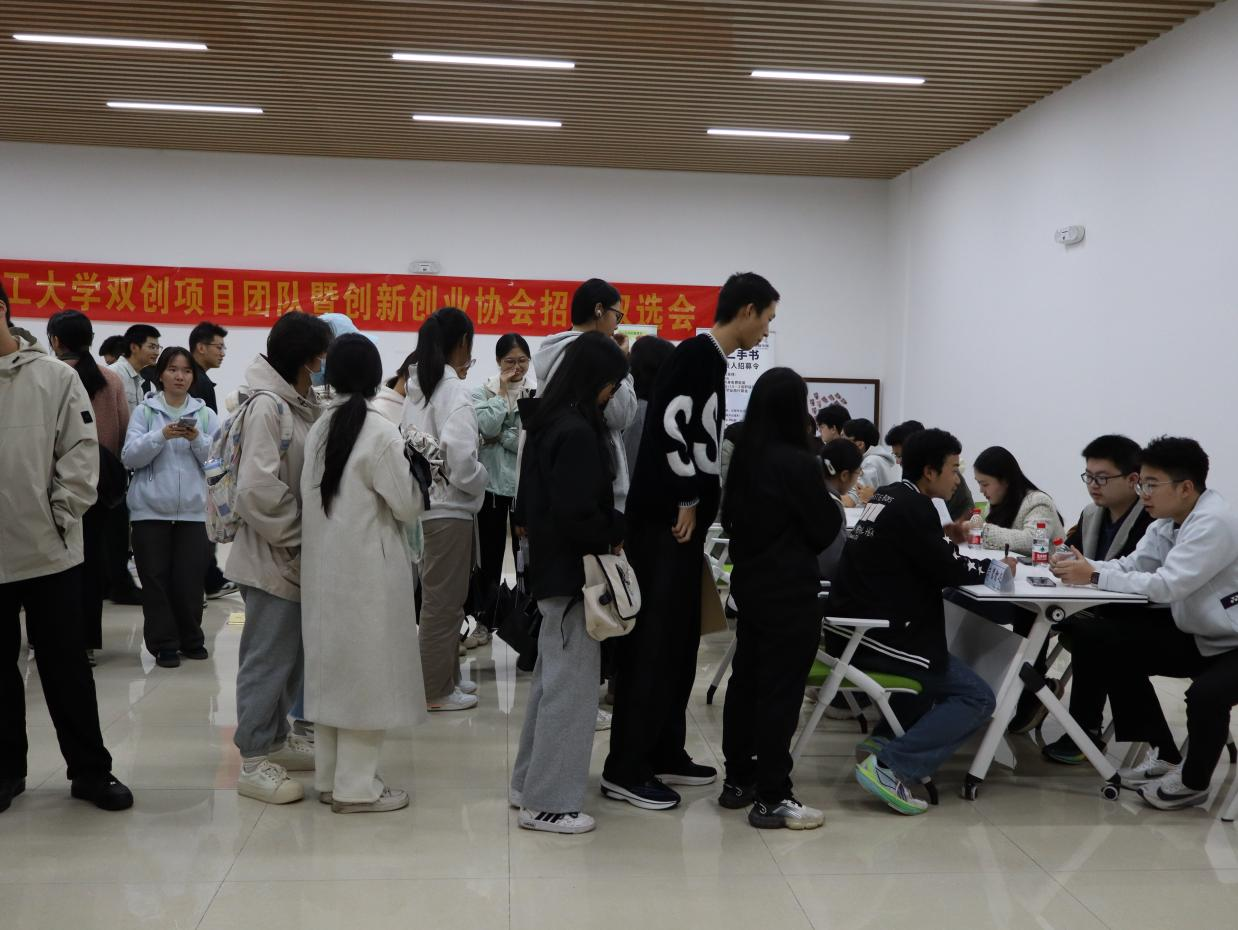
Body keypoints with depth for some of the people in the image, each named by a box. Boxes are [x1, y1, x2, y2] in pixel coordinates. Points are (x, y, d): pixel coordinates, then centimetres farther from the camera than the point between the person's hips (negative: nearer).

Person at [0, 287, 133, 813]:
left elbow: (81, 451, -3)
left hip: (48, 550, -2)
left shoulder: (55, 377, -2)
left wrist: (60, 515, -9)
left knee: (66, 665, 7)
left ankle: (90, 769, 17)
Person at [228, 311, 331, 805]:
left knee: (289, 654, 18)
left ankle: (275, 739, 32)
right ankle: (254, 761, 8)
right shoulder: (266, 406, -18)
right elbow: (258, 489, -25)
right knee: (268, 658, -2)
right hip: (273, 559, -9)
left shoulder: (296, 405, 12)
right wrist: (297, 540, -16)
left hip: (294, 559, 9)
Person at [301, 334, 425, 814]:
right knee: (366, 671, 2)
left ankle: (329, 777, 24)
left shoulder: (318, 428, 3)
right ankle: (356, 786, 8)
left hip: (323, 566, 6)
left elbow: (311, 495, 5)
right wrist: (413, 473, 7)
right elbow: (407, 507, -10)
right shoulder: (381, 432, -14)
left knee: (331, 667, 14)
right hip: (368, 568, -6)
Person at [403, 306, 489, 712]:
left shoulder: (417, 385, 10)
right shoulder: (453, 390, -16)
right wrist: (480, 481, -6)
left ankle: (445, 675, 29)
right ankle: (436, 690, 10)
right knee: (444, 600, 1)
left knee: (441, 597, 19)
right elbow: (461, 458, -23)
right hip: (449, 508, -9)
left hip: (425, 503, 9)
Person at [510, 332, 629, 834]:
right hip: (572, 571, -10)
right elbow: (576, 513, -25)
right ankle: (549, 802, 5)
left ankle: (530, 781, 29)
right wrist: (617, 535, -8)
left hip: (552, 564, 10)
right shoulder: (577, 433, -20)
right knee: (571, 684, -2)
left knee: (552, 677, 19)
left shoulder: (549, 422, 10)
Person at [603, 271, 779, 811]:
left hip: (681, 520, 10)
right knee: (654, 643, -7)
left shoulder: (708, 358, 18)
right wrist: (687, 500, -16)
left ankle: (664, 754, 22)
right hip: (666, 520, -10)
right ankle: (625, 770, -2)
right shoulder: (699, 353, -11)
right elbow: (671, 423, -22)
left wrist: (696, 501, 18)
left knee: (678, 642, 13)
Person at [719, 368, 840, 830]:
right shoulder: (798, 463, -18)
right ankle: (771, 799, 2)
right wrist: (840, 508, 8)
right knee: (781, 690, -2)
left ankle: (738, 780, 24)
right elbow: (825, 529, -10)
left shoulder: (743, 457, 3)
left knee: (745, 678, 14)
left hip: (750, 583, 8)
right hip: (790, 591, -8)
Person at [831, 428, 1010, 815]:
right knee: (978, 698, -5)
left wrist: (947, 538, 11)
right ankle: (890, 766, -16)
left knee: (945, 663, 31)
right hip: (879, 636, -10)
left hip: (856, 626, 10)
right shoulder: (914, 507, -15)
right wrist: (991, 567, 6)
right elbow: (946, 571, -11)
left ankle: (886, 739, 17)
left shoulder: (887, 496, 13)